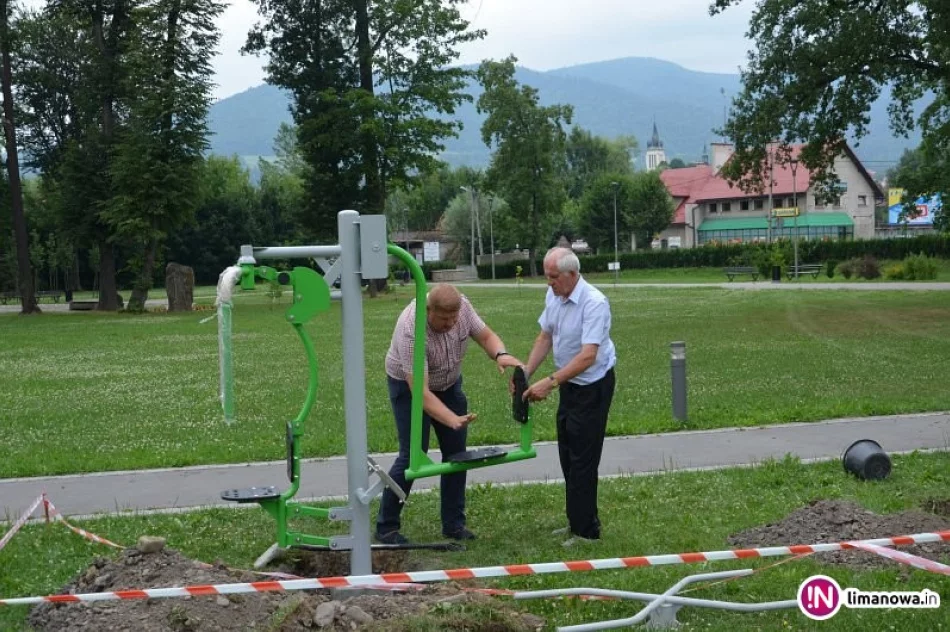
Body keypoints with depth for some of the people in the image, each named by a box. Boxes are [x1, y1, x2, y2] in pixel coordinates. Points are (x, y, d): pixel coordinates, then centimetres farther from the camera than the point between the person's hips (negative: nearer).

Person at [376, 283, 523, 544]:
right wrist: (453, 420, -50)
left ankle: (454, 523, 13)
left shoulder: (462, 306, -20)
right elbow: (420, 392, -39)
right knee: (412, 456, -11)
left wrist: (500, 354, -31)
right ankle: (386, 527, 0)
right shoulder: (411, 331, -37)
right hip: (411, 387, -6)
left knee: (456, 452, 4)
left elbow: (485, 336, -8)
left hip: (449, 384, 6)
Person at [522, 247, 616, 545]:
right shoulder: (553, 295, -1)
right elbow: (545, 337, 9)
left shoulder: (594, 303, -26)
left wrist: (550, 382, -38)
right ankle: (577, 523, 26)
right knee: (568, 454, 14)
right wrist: (526, 372, -3)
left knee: (582, 459, -6)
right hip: (569, 384, 9)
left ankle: (586, 531, 3)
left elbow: (587, 356, -32)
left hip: (593, 386, -9)